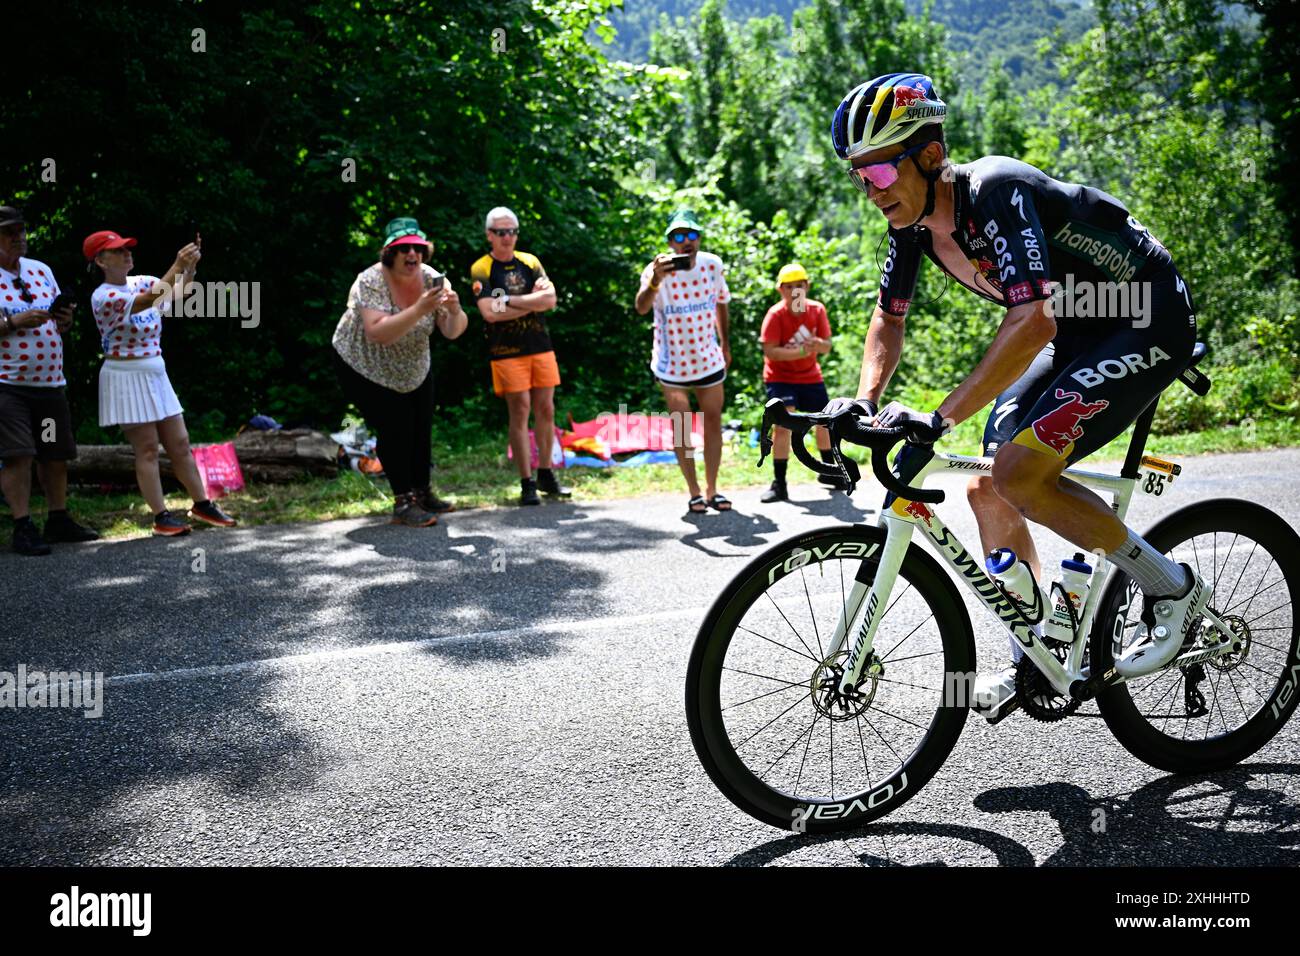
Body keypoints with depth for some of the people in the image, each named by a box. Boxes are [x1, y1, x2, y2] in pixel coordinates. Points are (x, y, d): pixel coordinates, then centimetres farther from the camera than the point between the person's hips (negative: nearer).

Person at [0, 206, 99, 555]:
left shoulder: (41, 270, 14)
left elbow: (58, 322, 20)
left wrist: (65, 319, -2)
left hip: (50, 380, 6)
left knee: (56, 454, 11)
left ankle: (58, 520, 23)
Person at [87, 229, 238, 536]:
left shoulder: (142, 281, 7)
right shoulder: (103, 297, -16)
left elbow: (180, 295, -1)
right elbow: (151, 300, -30)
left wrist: (190, 266, -17)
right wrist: (177, 265, -34)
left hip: (155, 376, 7)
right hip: (127, 379, -7)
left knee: (180, 443, 9)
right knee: (147, 448, -3)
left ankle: (202, 504, 18)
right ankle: (161, 516, 2)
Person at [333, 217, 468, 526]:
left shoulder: (432, 279, -15)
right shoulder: (371, 281, -30)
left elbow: (452, 331, -16)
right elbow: (378, 333, -43)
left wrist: (455, 310, -38)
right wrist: (420, 309, -51)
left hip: (414, 370, 6)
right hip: (365, 369, -5)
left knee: (422, 429, 9)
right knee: (394, 430, -10)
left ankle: (422, 492, 26)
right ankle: (403, 503, 0)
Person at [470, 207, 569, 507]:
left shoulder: (530, 262, 9)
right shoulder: (481, 269, -3)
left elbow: (550, 300, -4)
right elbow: (489, 313, -16)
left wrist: (509, 300, -12)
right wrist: (532, 300, -10)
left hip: (541, 347, 4)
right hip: (507, 352, -4)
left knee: (546, 410, 6)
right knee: (520, 413, -6)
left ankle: (546, 475, 19)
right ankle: (527, 484, -1)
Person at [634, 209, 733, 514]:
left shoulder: (713, 265, -9)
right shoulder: (657, 270, -20)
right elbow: (641, 308, -41)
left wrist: (725, 344, 16)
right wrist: (655, 280, -60)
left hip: (709, 361, 3)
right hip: (671, 365, -3)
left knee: (713, 423, 8)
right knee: (682, 429, 3)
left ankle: (712, 490, 19)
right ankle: (694, 493, 13)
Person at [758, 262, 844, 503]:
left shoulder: (817, 309, -5)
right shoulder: (775, 314, -18)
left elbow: (827, 346, -6)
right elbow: (769, 351, -25)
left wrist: (817, 343, -30)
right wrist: (802, 351, -32)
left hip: (810, 376, 5)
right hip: (780, 377, -5)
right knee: (783, 425, -19)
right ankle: (779, 485, -13)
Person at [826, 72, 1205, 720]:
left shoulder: (996, 192, -29)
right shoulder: (913, 220, -4)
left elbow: (1032, 322, -40)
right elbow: (889, 317, 9)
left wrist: (937, 420, -43)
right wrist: (864, 401, -8)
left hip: (1150, 322, -9)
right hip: (1079, 335, 9)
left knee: (1018, 472, -22)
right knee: (988, 492, 2)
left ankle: (1172, 589, -3)